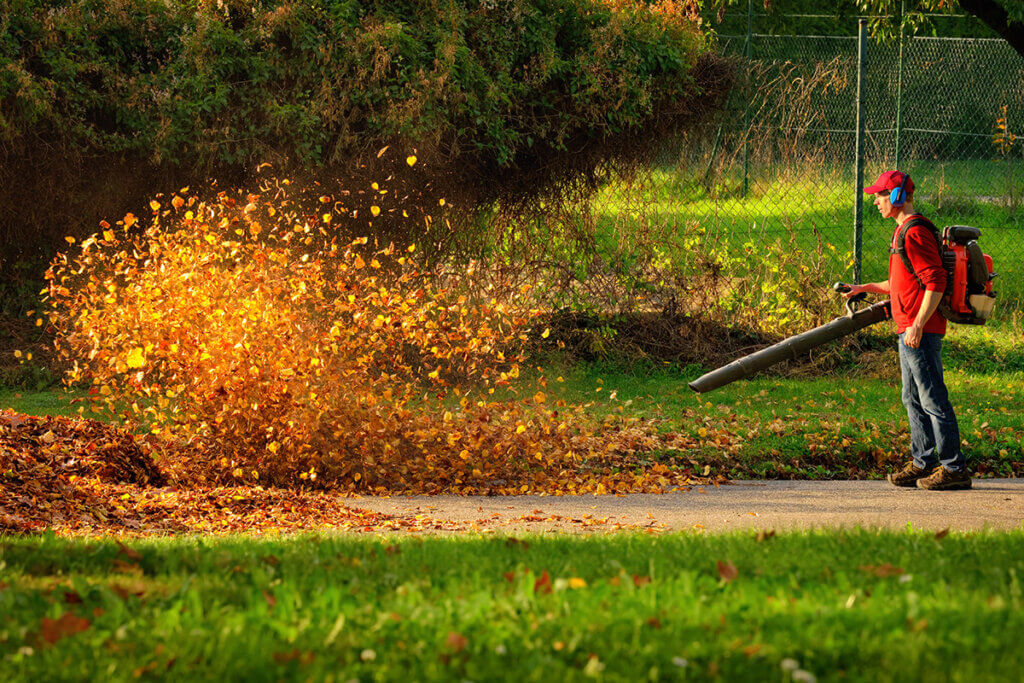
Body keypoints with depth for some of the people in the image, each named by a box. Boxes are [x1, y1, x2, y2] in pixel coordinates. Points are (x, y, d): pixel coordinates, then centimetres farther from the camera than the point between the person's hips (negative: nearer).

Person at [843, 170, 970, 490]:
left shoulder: (915, 232, -16)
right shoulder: (903, 232, 18)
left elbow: (935, 282, -22)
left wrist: (918, 325, -24)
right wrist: (866, 288, 24)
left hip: (921, 332, -11)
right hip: (909, 330, 11)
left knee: (933, 400, -9)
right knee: (913, 399, 15)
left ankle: (954, 468, -7)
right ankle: (923, 463, 21)